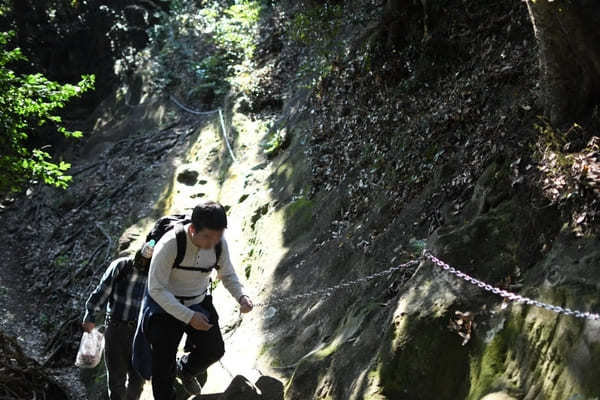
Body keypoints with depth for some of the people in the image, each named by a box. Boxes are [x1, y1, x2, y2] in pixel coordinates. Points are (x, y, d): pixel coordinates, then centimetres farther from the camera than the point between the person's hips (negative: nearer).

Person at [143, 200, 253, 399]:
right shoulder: (170, 244, -33)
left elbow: (228, 275, 0)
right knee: (163, 365, -1)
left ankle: (184, 369, 31)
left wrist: (242, 296, -21)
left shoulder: (220, 243, -17)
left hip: (198, 303, 4)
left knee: (214, 350, -1)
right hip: (164, 305, -4)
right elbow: (156, 289, -28)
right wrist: (188, 317, -35)